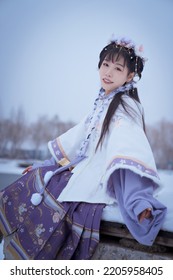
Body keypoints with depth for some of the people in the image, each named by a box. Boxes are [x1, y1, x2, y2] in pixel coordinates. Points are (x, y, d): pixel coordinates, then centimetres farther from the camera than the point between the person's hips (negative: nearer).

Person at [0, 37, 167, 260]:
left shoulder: (127, 107, -11)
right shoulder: (102, 103, 13)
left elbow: (133, 151, -27)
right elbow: (78, 138, 20)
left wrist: (139, 202, -41)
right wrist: (44, 165, 24)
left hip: (101, 178, -8)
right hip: (81, 169, 8)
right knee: (26, 186, 3)